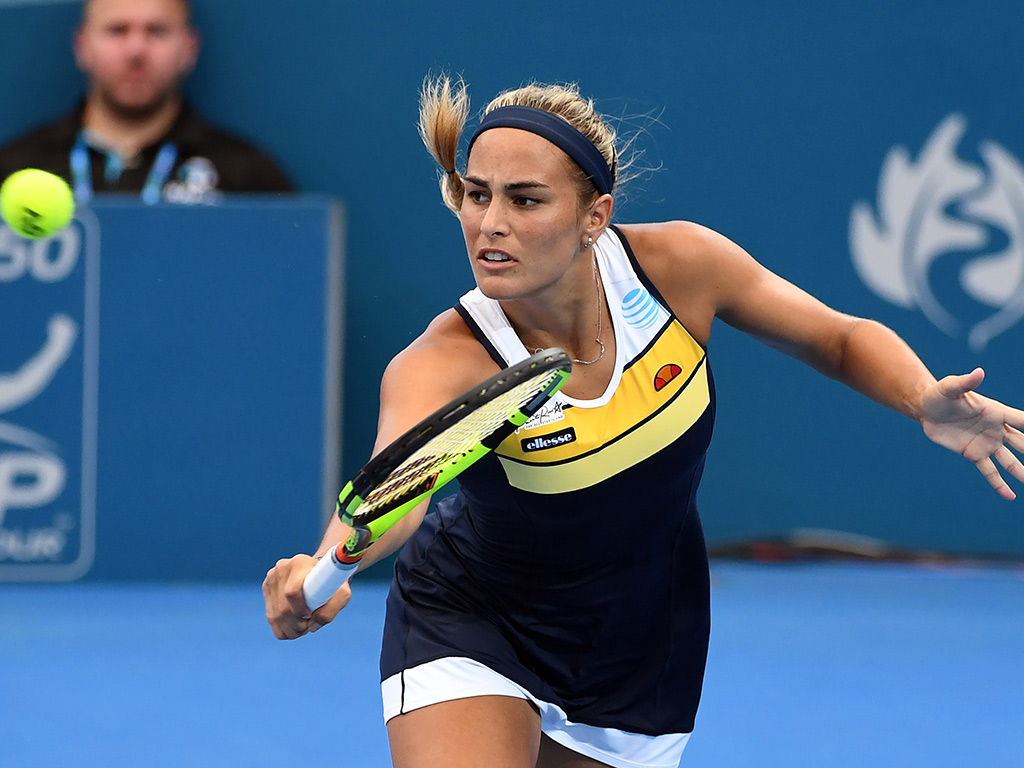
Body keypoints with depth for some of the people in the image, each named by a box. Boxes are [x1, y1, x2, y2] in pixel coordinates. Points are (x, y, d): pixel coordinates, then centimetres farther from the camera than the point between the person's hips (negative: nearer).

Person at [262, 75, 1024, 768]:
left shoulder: (678, 266, -20)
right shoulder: (443, 365, -31)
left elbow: (843, 340, -4)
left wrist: (926, 400, -24)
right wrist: (327, 568, -74)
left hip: (639, 648, 4)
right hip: (471, 632, -4)